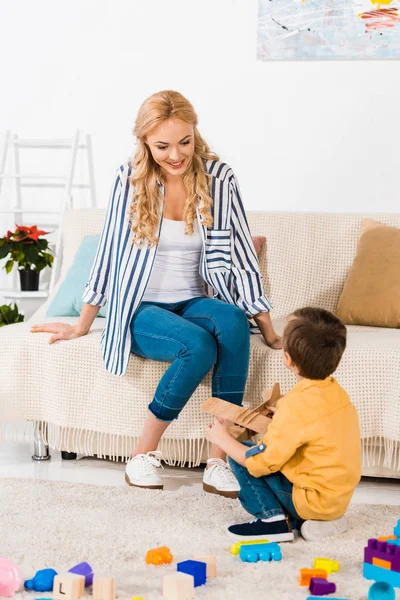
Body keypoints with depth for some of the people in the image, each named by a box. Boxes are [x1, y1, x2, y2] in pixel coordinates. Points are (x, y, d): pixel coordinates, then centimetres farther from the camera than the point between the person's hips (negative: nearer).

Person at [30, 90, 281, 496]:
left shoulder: (218, 178, -4)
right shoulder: (130, 180, -7)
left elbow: (239, 253, -2)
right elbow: (110, 251, 2)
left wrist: (268, 330, -4)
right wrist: (82, 326, 9)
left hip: (193, 303, 2)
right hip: (142, 310, -2)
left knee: (233, 321, -33)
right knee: (200, 346, -33)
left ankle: (218, 462, -31)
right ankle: (143, 455, -16)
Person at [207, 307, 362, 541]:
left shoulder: (295, 407, -24)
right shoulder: (336, 391, 1)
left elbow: (261, 462, -18)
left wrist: (223, 439, -5)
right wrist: (277, 422, 9)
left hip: (313, 501, -8)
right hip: (341, 497, 8)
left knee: (240, 459, -3)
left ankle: (272, 518, -8)